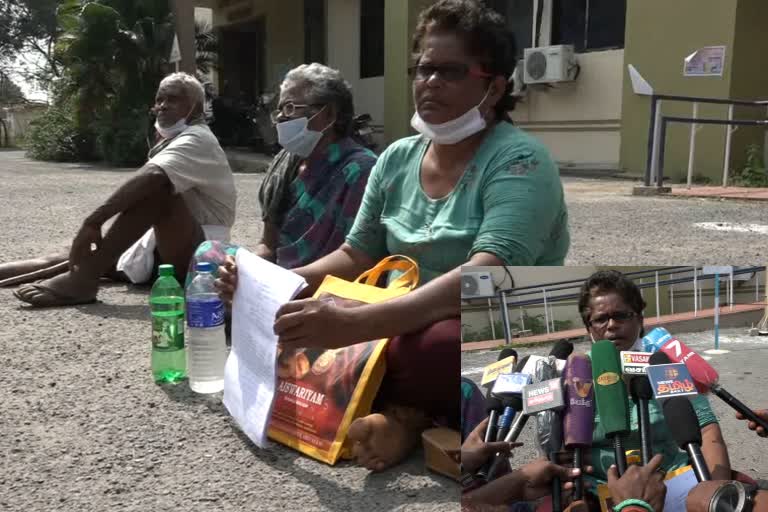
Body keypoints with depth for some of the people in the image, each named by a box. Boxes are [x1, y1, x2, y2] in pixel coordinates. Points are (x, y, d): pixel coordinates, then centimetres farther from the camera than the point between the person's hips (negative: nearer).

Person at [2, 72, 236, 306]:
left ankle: (84, 277, -36)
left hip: (199, 255, -10)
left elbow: (151, 177, -32)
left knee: (157, 187, -33)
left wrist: (92, 222, -35)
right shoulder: (172, 143, 20)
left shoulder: (197, 140, -11)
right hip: (167, 248, 10)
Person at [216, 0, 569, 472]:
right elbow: (358, 255, 10)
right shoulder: (396, 159, 4)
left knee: (429, 348, -38)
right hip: (413, 326, 7)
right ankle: (406, 415, -9)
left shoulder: (519, 161, -17)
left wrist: (354, 324, -43)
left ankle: (401, 411, -7)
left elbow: (486, 277, -32)